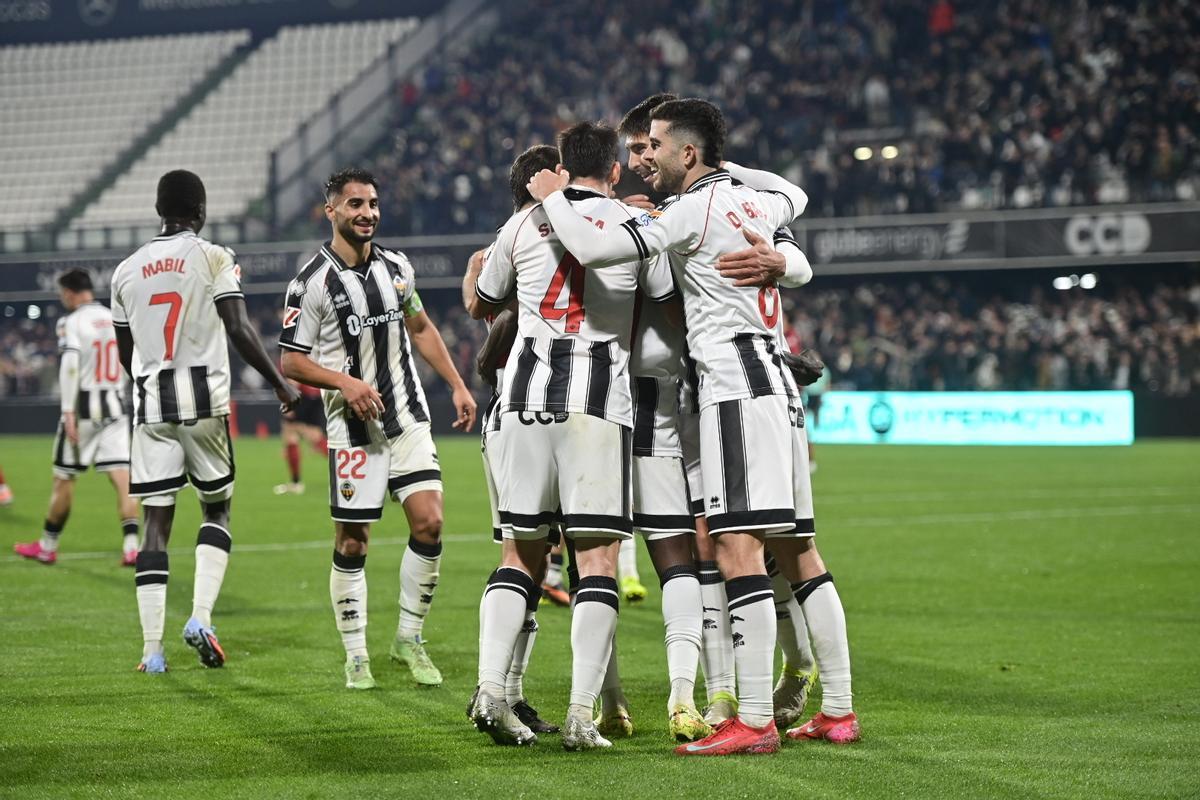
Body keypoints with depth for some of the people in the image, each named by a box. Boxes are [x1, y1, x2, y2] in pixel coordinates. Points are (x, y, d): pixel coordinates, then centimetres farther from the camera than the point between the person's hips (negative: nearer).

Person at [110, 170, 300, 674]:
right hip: (204, 402, -3)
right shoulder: (213, 259, -2)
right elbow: (239, 329, -13)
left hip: (150, 406, 3)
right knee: (217, 509, 13)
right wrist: (280, 383, -4)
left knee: (157, 521, 4)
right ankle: (200, 617, -6)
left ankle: (152, 648, -1)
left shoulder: (127, 270, 10)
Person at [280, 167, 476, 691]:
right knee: (352, 542, 0)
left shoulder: (397, 268, 7)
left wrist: (458, 386, 17)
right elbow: (291, 361, -7)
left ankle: (409, 638, 9)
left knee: (429, 521, -7)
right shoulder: (312, 283, -9)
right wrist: (345, 382, -21)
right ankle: (356, 657, 12)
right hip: (354, 427, -4)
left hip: (408, 417, 4)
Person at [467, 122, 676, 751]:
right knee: (597, 556, -2)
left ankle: (490, 687, -3)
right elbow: (669, 309, 16)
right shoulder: (636, 226, 5)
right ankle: (581, 715, -10)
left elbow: (480, 307, 25)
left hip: (526, 397, 3)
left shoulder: (523, 224, 11)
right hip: (598, 400, -3)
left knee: (521, 552, 12)